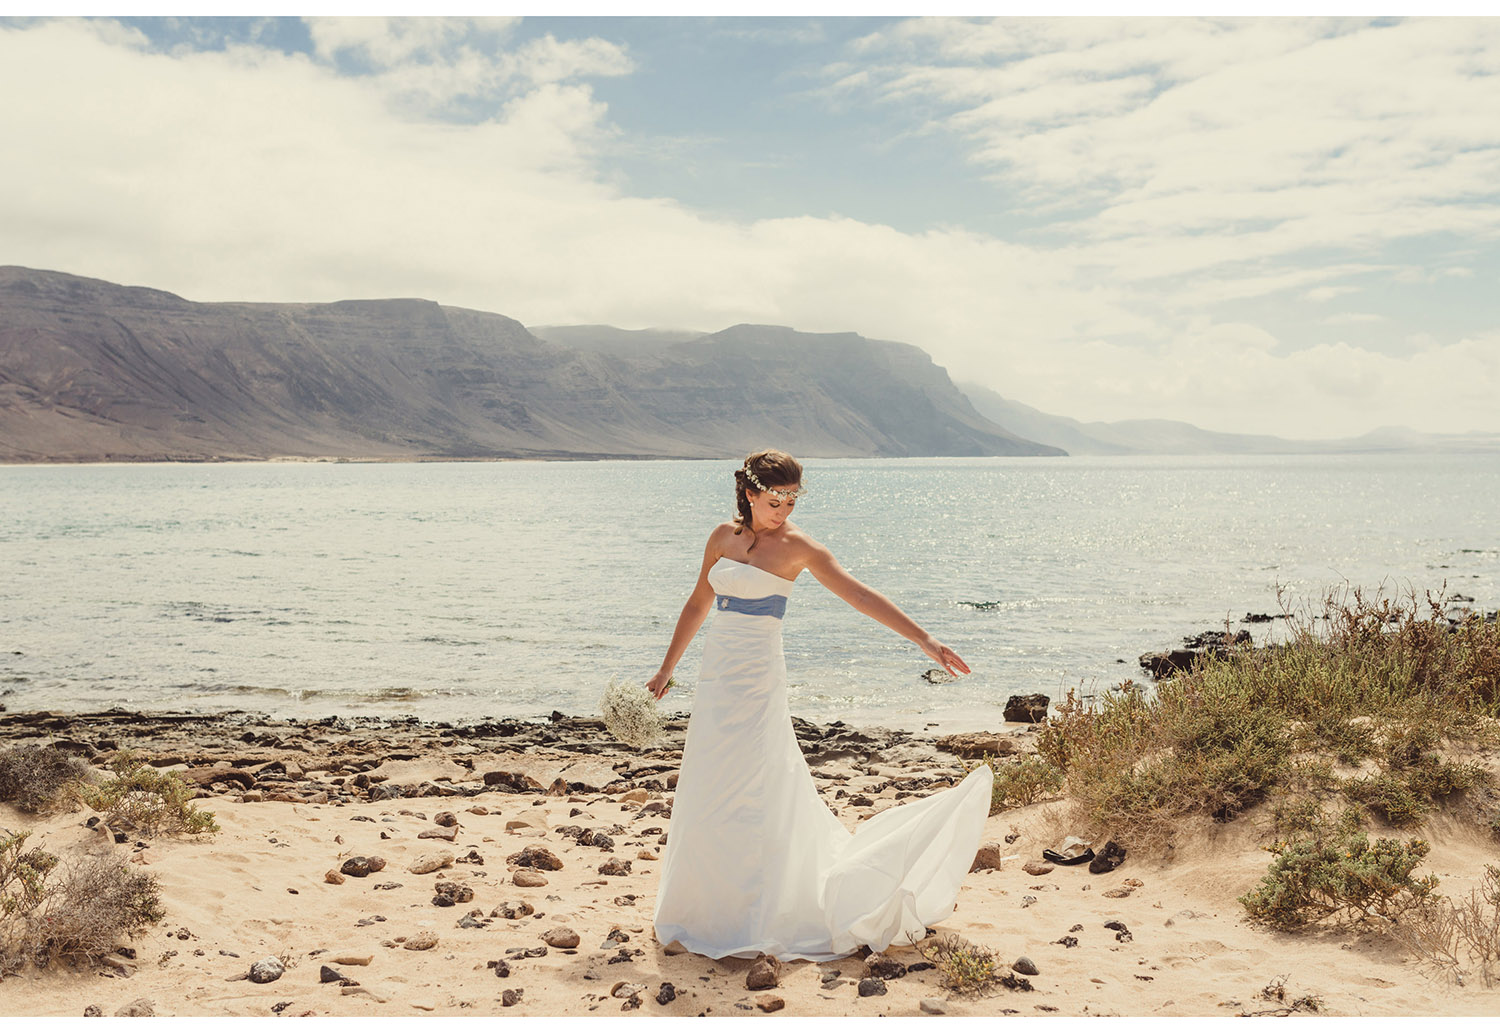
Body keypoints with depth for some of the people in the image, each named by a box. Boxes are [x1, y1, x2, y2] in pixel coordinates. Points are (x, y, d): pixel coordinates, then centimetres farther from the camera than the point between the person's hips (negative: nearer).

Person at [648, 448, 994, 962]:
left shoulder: (795, 546, -7)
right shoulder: (723, 537, 7)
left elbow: (860, 595, -12)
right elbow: (698, 605, 18)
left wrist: (925, 639, -19)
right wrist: (666, 669, 21)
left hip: (756, 679, -6)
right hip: (716, 677, 6)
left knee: (749, 794, -4)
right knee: (708, 795, 11)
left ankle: (754, 919, 8)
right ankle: (713, 907, 26)